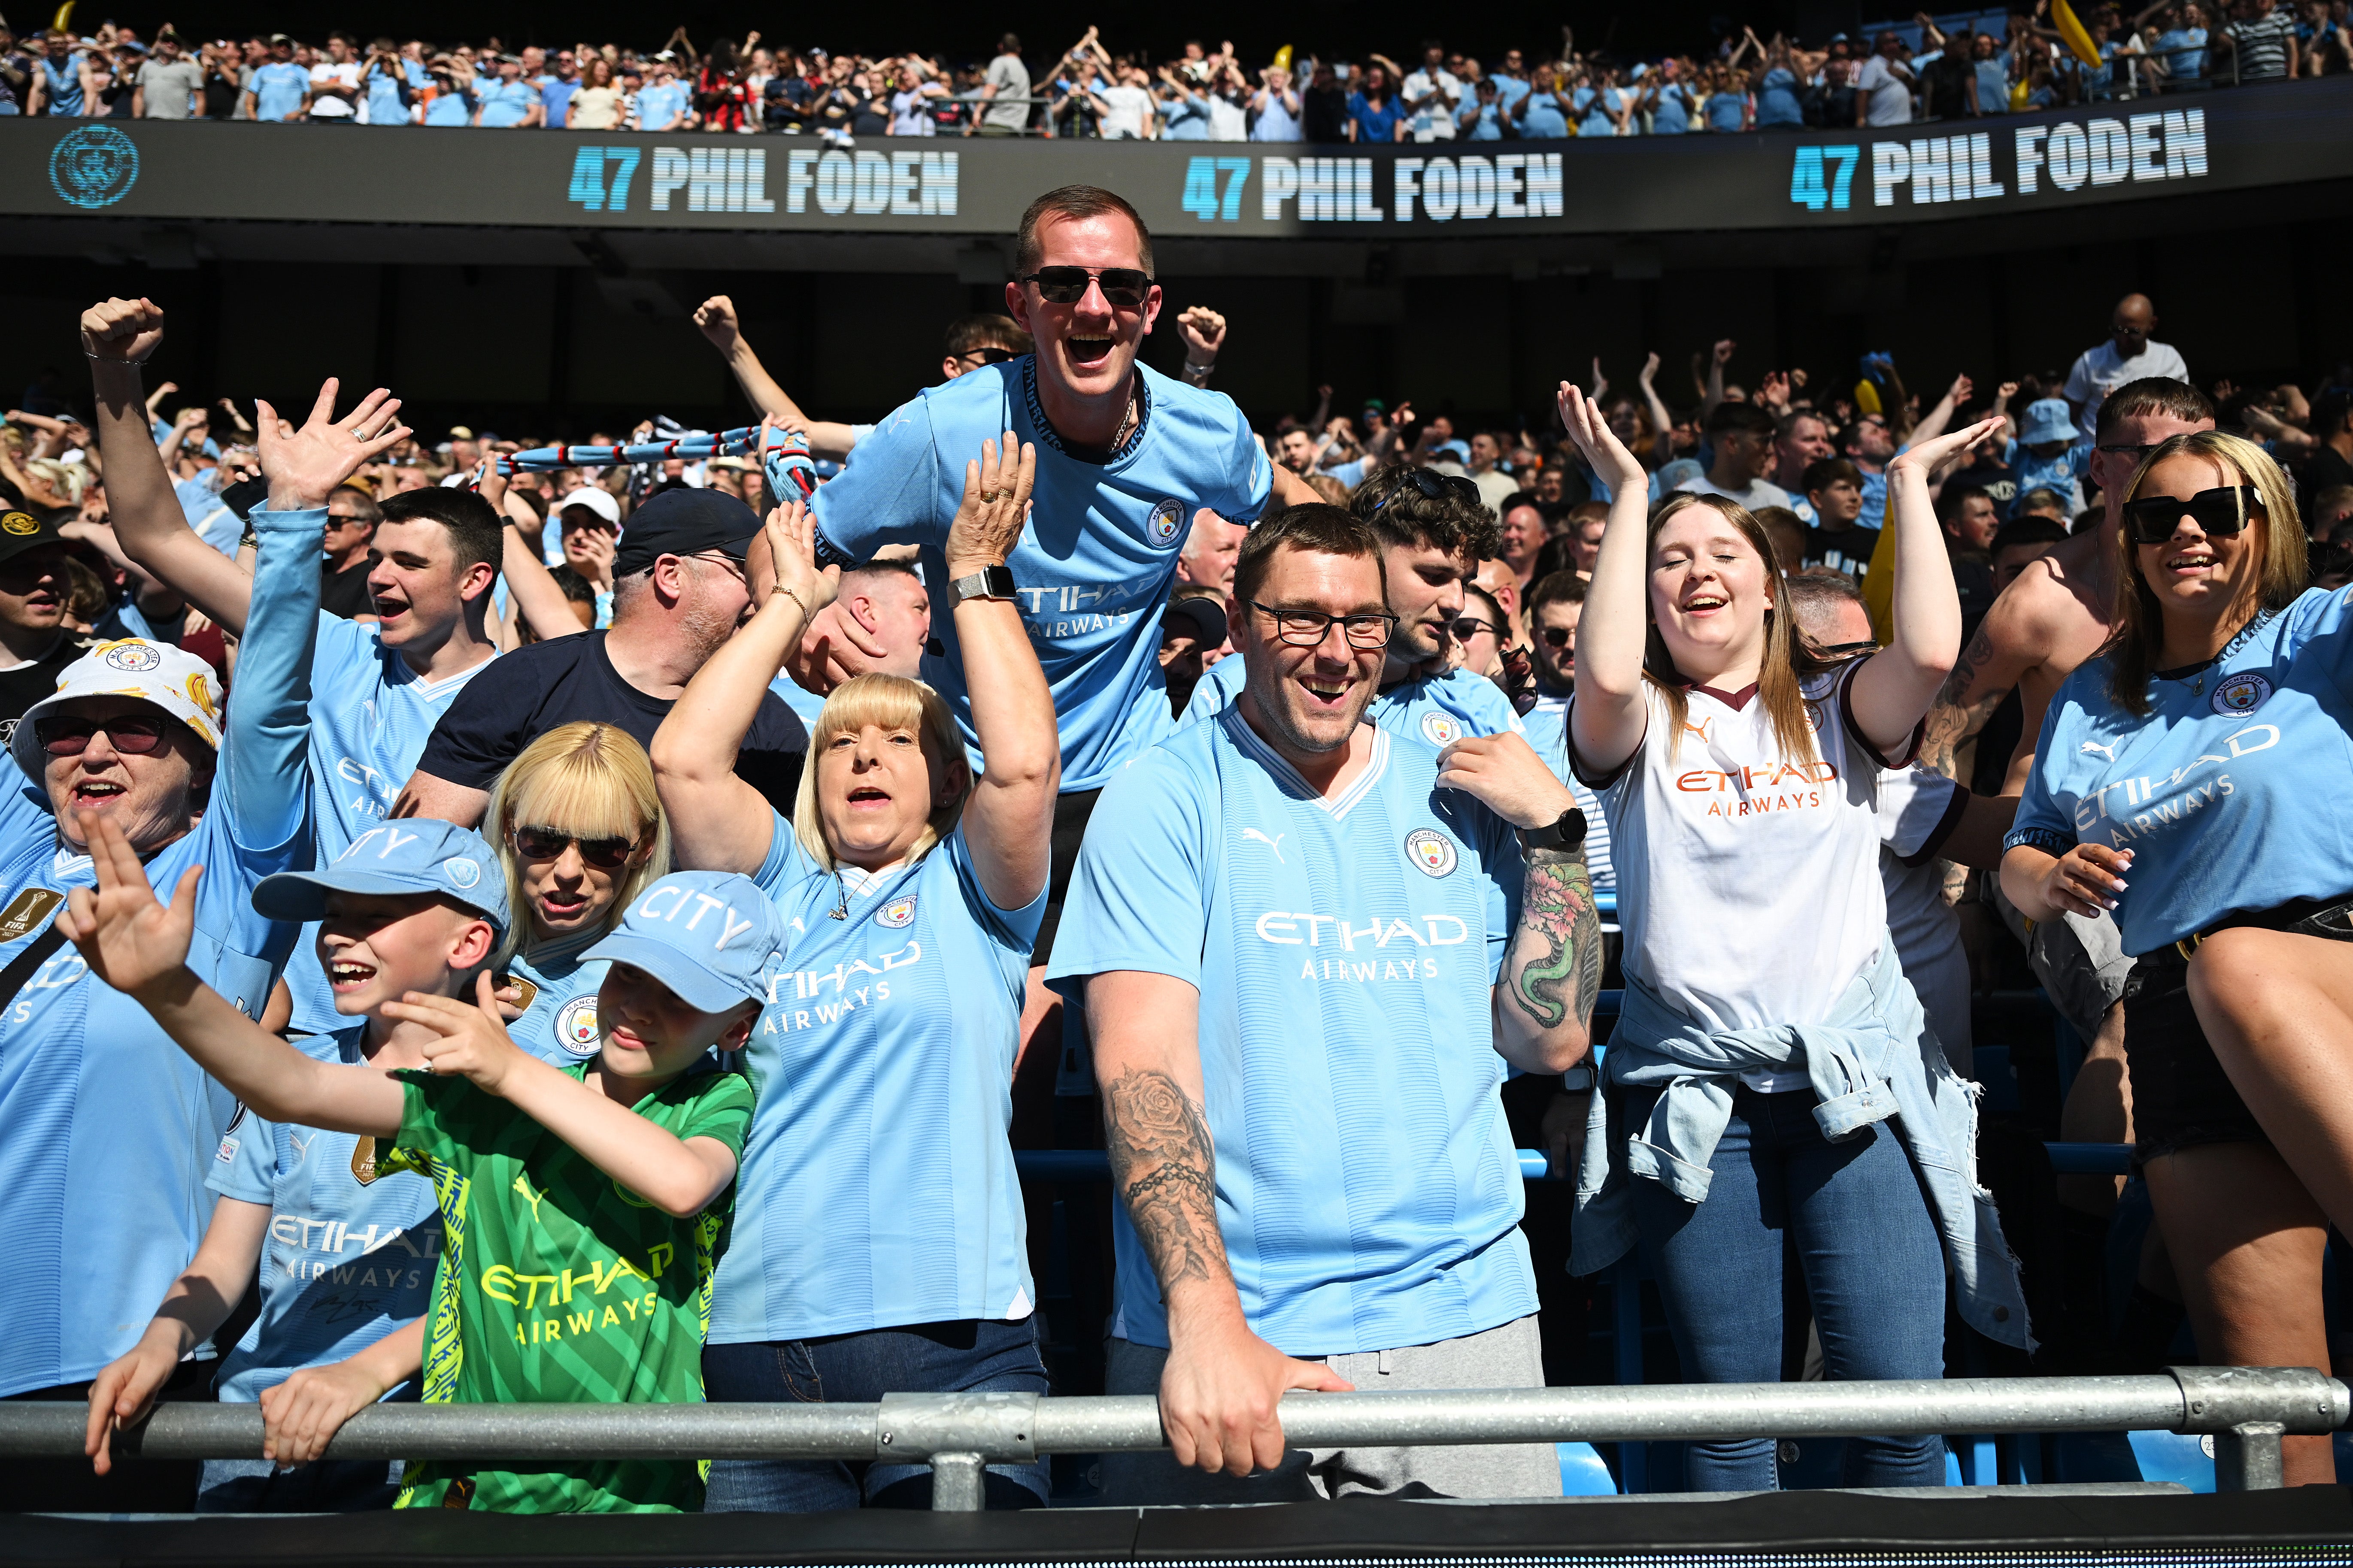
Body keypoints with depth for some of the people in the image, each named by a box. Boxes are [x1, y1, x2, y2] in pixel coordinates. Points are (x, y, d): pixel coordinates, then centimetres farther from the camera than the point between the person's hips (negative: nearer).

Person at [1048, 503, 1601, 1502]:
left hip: (1463, 1318, 4)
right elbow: (1142, 1060, -13)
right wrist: (1207, 1319, -25)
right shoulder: (1166, 798, -3)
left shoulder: (1459, 801, 10)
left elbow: (1551, 1041, 8)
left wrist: (1553, 830, -2)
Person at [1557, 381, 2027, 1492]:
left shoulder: (1835, 713, 11)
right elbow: (1606, 673, -17)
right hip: (1691, 1093, -1)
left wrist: (1910, 480, 2)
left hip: (1857, 1078, 1)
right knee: (1729, 1410, 4)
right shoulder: (1639, 728, 7)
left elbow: (1932, 648, -9)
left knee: (1902, 1400, -5)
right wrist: (1628, 491, -7)